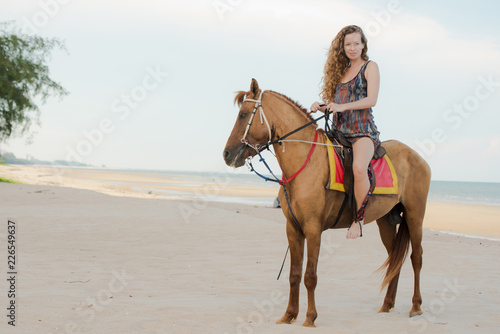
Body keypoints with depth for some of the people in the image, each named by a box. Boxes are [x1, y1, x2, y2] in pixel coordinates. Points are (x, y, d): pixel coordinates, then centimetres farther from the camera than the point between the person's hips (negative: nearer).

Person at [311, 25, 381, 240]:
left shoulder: (370, 67, 3)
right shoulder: (341, 70, 21)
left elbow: (371, 100, -10)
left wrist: (342, 107, -19)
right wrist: (320, 107, -1)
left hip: (363, 131, -7)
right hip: (340, 133, 7)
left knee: (359, 168, -35)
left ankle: (358, 219, -21)